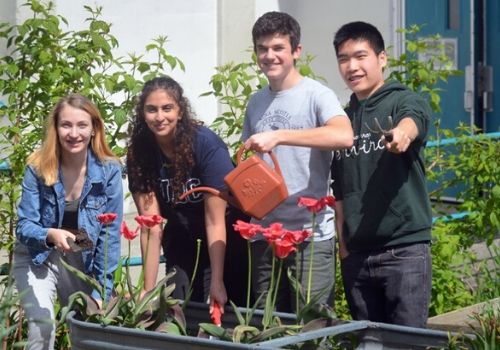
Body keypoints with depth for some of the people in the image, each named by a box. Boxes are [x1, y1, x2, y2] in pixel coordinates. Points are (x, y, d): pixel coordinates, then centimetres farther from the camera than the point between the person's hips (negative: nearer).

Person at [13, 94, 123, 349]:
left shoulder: (109, 170, -16)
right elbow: (24, 225, -18)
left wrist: (102, 291, -16)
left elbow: (110, 233, -13)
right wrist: (50, 235, -41)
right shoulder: (38, 168, -18)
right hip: (37, 257, -2)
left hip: (83, 260, 2)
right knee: (42, 325, -22)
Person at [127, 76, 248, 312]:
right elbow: (151, 226, -17)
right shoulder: (138, 153, -14)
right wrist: (148, 289, -22)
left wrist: (217, 283, -28)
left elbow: (215, 221, -25)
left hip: (224, 241, -3)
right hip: (181, 242, 3)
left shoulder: (207, 144, -25)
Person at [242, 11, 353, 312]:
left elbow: (344, 136, -26)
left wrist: (278, 136, -29)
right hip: (264, 233, 6)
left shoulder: (316, 95, -6)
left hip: (311, 233, -6)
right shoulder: (256, 103, 14)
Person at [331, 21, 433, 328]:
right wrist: (343, 244, 11)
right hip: (356, 254, 6)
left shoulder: (405, 101, -3)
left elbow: (413, 120, -28)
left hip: (405, 248, -5)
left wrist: (402, 133, -51)